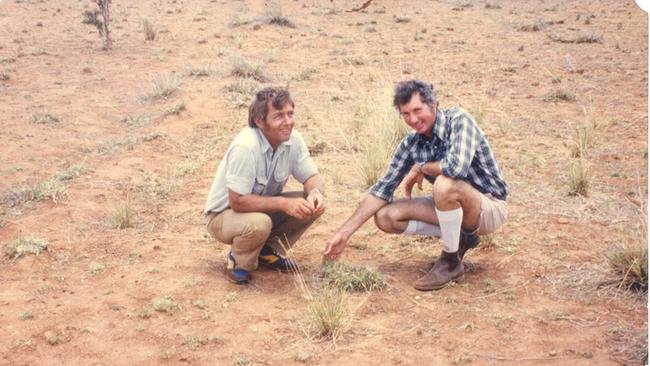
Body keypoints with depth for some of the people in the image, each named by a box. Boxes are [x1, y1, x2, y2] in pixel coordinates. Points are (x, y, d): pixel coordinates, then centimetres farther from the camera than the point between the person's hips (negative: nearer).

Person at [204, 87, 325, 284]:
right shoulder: (245, 147, -32)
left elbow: (312, 177, -3)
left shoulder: (293, 140, -12)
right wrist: (284, 203, -35)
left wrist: (316, 192, -27)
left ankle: (268, 251, 6)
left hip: (263, 207, 7)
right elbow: (237, 201, -31)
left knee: (313, 204, -13)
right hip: (224, 214, -7)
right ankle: (238, 262, -5)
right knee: (259, 223, -38)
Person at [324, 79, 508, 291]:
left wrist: (420, 168, -17)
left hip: (491, 207, -7)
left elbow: (457, 166, -38)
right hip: (454, 207, 7)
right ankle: (460, 237, 6)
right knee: (385, 217, -6)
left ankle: (451, 263, -15)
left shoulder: (459, 121, -20)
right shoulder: (410, 145, -1)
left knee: (445, 184, -36)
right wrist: (344, 233, -4)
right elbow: (384, 188, 1)